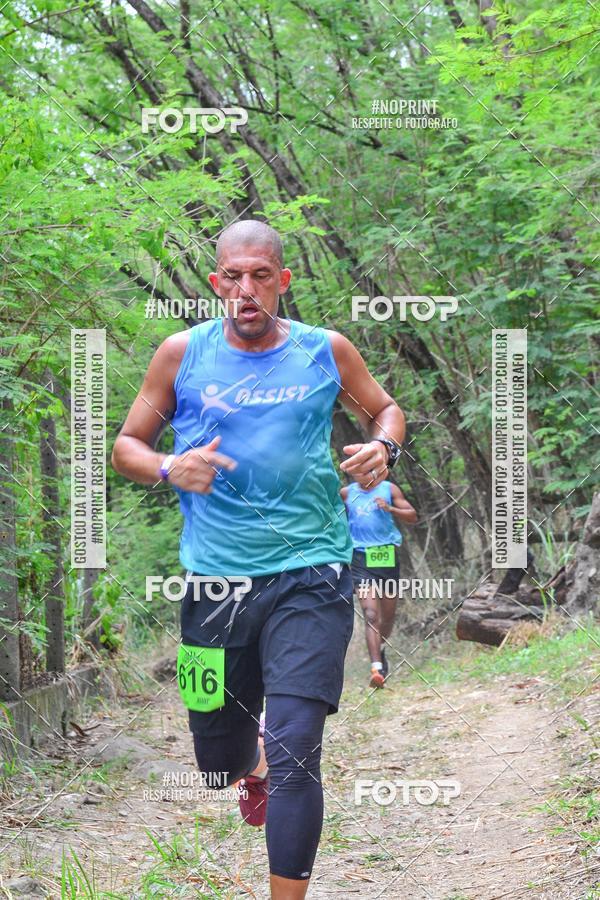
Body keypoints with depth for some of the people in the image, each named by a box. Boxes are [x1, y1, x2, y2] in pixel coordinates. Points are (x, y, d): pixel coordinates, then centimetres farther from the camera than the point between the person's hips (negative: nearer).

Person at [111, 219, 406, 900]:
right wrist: (169, 469, -13)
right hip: (215, 581, 2)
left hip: (309, 577, -2)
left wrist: (383, 449, -3)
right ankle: (254, 769, 51)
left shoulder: (327, 352, 3)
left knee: (294, 751, -15)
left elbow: (384, 410, 19)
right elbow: (127, 446, 9)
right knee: (218, 759, 13)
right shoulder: (182, 353, 2)